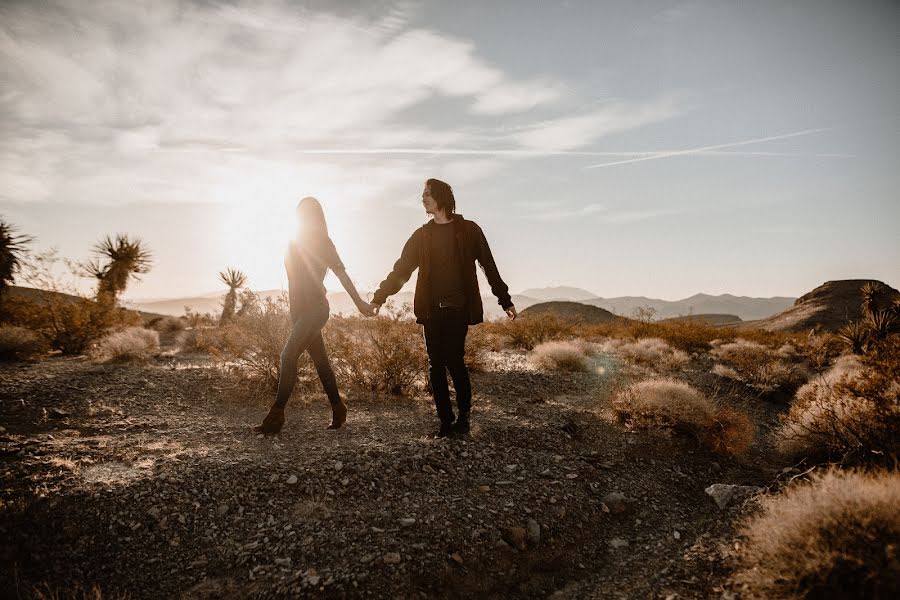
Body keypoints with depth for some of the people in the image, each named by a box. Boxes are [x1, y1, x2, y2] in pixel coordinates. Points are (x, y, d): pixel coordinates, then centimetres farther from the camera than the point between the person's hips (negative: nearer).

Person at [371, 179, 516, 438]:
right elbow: (401, 269, 13)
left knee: (453, 359, -13)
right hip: (431, 309, 4)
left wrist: (505, 300, 7)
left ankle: (464, 415, 8)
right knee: (436, 365, 2)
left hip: (458, 308, -4)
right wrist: (379, 297, 6)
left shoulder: (468, 230, 5)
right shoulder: (422, 235, 14)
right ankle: (446, 421, 11)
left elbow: (489, 267, 7)